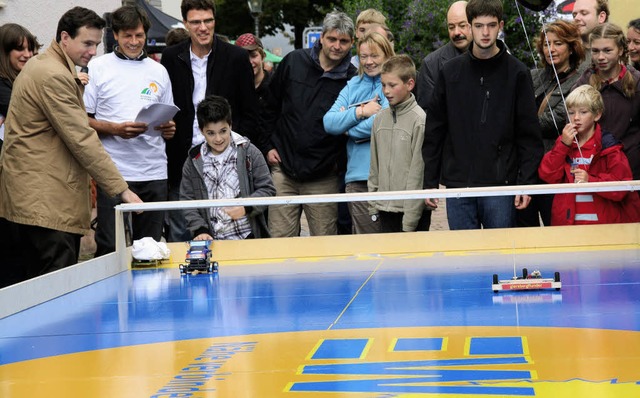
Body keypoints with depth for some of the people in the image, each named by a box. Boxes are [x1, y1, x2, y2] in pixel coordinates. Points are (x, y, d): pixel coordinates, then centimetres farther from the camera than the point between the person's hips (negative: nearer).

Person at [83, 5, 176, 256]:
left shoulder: (158, 71, 14)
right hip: (114, 171, -3)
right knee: (109, 247, -5)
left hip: (154, 172, 3)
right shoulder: (98, 68, 3)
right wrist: (116, 129, -15)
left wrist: (168, 129, -2)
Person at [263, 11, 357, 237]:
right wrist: (269, 146, 8)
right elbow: (270, 106, 13)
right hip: (283, 169, 2)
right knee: (280, 240, 3)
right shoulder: (293, 62, 3)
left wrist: (339, 162, -2)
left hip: (323, 178, -1)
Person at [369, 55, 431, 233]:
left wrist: (409, 221, -14)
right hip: (385, 210, 6)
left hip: (413, 211, -6)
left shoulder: (419, 120, -10)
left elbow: (418, 173, -12)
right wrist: (374, 204, 10)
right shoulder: (380, 118, 9)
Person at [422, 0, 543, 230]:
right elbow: (434, 132, 9)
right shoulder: (450, 72, 6)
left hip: (501, 185, -2)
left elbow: (529, 135, -1)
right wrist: (430, 182, 5)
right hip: (458, 186, 2)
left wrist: (527, 182, -8)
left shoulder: (517, 73, 1)